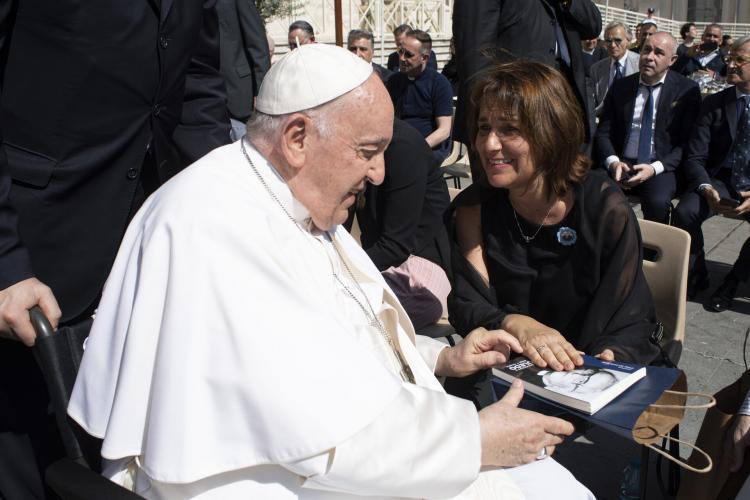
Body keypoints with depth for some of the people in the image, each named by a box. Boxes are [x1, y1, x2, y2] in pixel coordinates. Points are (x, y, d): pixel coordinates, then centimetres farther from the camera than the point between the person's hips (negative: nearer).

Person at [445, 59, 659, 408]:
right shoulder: (473, 206, -5)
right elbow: (465, 305, -9)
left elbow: (629, 321, -7)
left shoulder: (606, 209, -13)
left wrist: (605, 359, -29)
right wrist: (515, 325, -31)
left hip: (590, 372, -1)